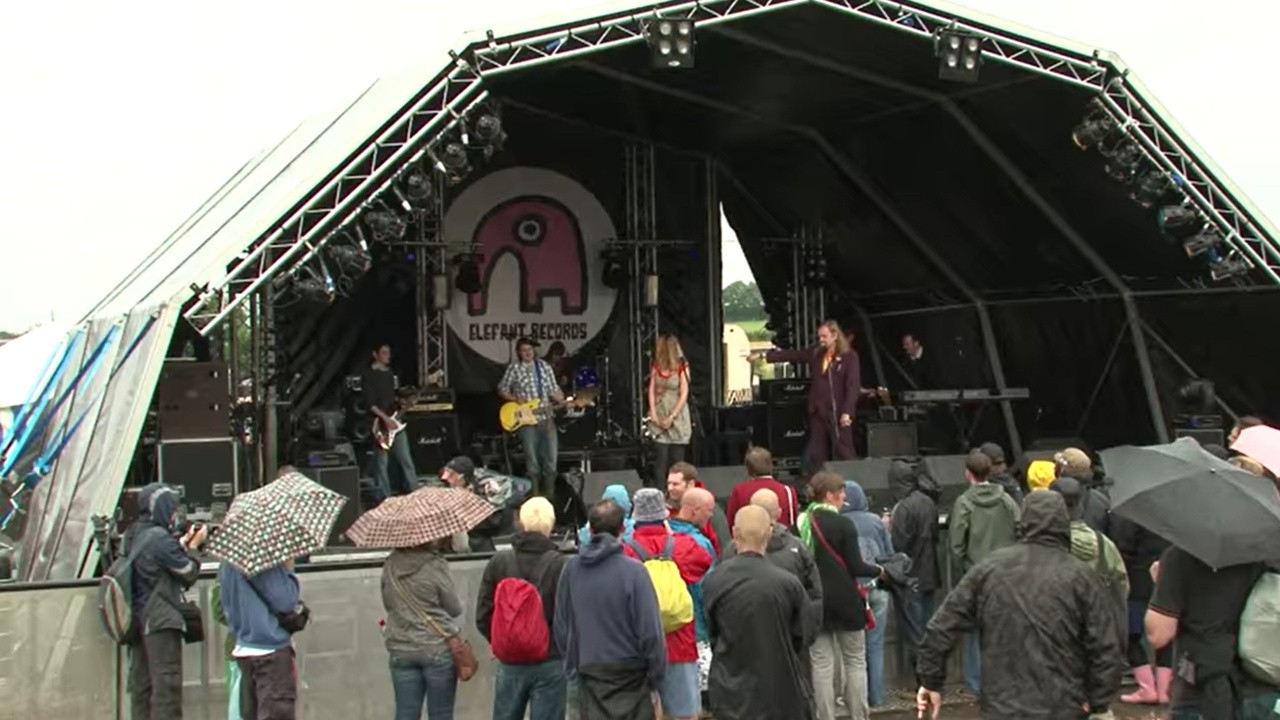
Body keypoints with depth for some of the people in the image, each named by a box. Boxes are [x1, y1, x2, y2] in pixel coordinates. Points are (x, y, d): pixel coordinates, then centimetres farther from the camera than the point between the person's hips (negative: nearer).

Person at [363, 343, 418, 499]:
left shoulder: (390, 373, 15)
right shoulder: (368, 375, -8)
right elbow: (369, 402, -15)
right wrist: (385, 418, -21)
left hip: (395, 421, 7)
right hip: (380, 423, -7)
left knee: (406, 459, 8)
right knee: (381, 462, -2)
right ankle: (383, 498, 4)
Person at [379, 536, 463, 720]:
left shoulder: (390, 565, -1)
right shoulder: (435, 565, -14)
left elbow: (388, 603, 11)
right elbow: (455, 609, -4)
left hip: (401, 651, 4)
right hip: (438, 648, -4)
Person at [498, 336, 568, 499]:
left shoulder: (544, 366, 8)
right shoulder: (514, 368, -1)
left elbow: (553, 388, 9)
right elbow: (502, 389, 5)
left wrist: (562, 401, -9)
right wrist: (515, 399, -10)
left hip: (546, 418, 3)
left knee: (551, 457, 4)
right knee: (532, 460, -1)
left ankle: (549, 494, 16)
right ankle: (535, 495, 9)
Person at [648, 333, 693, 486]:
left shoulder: (682, 367, -4)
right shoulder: (656, 366, 8)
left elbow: (684, 394, -9)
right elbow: (651, 390, 6)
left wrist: (671, 417, -14)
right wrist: (653, 414, -6)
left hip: (677, 417, -3)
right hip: (659, 418, 3)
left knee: (677, 460, 0)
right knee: (660, 458, -4)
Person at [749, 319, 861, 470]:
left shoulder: (849, 356, -6)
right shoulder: (815, 354, 11)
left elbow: (853, 386, -12)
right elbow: (790, 355, 10)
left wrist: (847, 412, -19)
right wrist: (763, 356, 5)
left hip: (838, 413, -6)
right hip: (818, 412, 6)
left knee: (844, 453, -4)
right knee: (816, 455, 8)